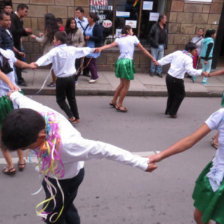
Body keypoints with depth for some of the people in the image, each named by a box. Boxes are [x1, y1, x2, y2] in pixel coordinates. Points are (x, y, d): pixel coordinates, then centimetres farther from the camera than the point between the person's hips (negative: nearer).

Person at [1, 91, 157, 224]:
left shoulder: (66, 143, -48)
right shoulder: (32, 112, -29)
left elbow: (105, 150, -40)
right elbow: (22, 99, -4)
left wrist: (141, 163, -31)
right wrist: (13, 94, 20)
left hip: (65, 179, -6)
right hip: (56, 173, 6)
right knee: (65, 207, 31)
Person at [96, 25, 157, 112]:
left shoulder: (119, 39, 13)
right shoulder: (133, 38, 6)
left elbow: (110, 45, -8)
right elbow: (143, 50, 9)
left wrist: (100, 49, -20)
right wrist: (152, 58, 15)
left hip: (120, 61, 6)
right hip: (127, 62, -6)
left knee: (122, 84, 22)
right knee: (126, 86, 5)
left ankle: (113, 101, 29)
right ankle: (119, 105, 11)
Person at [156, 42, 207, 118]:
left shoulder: (177, 53, 5)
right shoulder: (188, 59, -14)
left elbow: (167, 58, 12)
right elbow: (190, 71, -25)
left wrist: (159, 62, 24)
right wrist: (201, 72, -22)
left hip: (169, 77, 7)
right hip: (177, 80, -7)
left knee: (171, 94, 24)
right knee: (180, 95, 13)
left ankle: (168, 110, 36)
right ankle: (172, 113, 16)